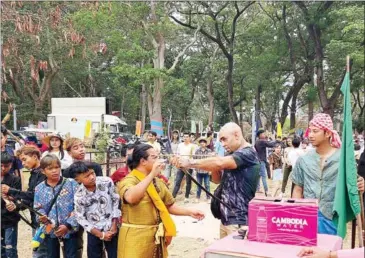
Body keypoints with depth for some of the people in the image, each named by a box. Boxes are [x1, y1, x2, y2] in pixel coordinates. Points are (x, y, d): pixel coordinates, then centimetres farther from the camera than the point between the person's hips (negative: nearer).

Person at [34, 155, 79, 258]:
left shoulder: (71, 184, -6)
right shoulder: (39, 189, 2)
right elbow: (38, 209, 5)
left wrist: (68, 224, -17)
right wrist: (41, 217, -19)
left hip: (70, 229, -3)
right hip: (50, 230, 3)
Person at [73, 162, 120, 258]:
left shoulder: (107, 182, -14)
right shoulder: (79, 196, -15)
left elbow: (116, 201, -3)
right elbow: (81, 219, -8)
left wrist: (114, 225, -5)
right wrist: (100, 234, -9)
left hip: (111, 229, 0)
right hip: (93, 232, 0)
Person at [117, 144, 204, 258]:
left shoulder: (157, 182, 12)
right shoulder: (128, 181, -12)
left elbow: (169, 206, 16)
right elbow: (131, 198, -35)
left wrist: (189, 212, 2)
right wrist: (152, 174, -31)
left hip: (157, 237, 7)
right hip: (136, 237, -7)